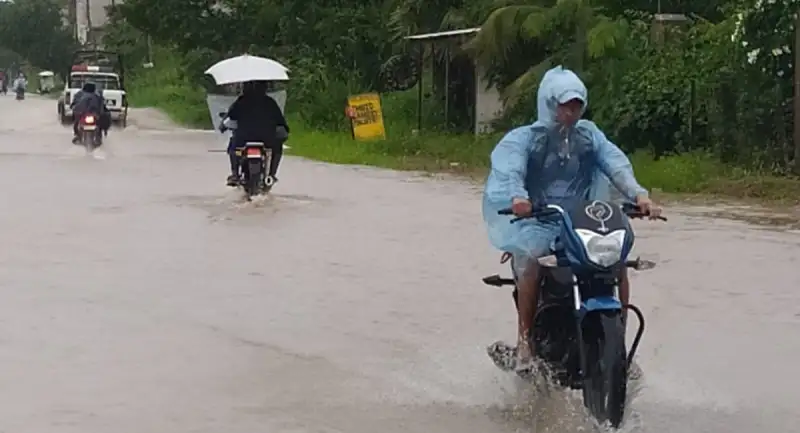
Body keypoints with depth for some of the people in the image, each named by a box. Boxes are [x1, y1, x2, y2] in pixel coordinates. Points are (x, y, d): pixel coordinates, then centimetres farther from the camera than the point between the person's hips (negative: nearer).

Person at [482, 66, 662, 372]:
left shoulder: (589, 135, 12)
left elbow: (616, 163, -4)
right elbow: (509, 167, -18)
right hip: (536, 220, -3)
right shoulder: (525, 138, 1)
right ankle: (524, 341, -24)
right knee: (530, 257, -33)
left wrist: (637, 194, -25)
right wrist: (517, 197, -42)